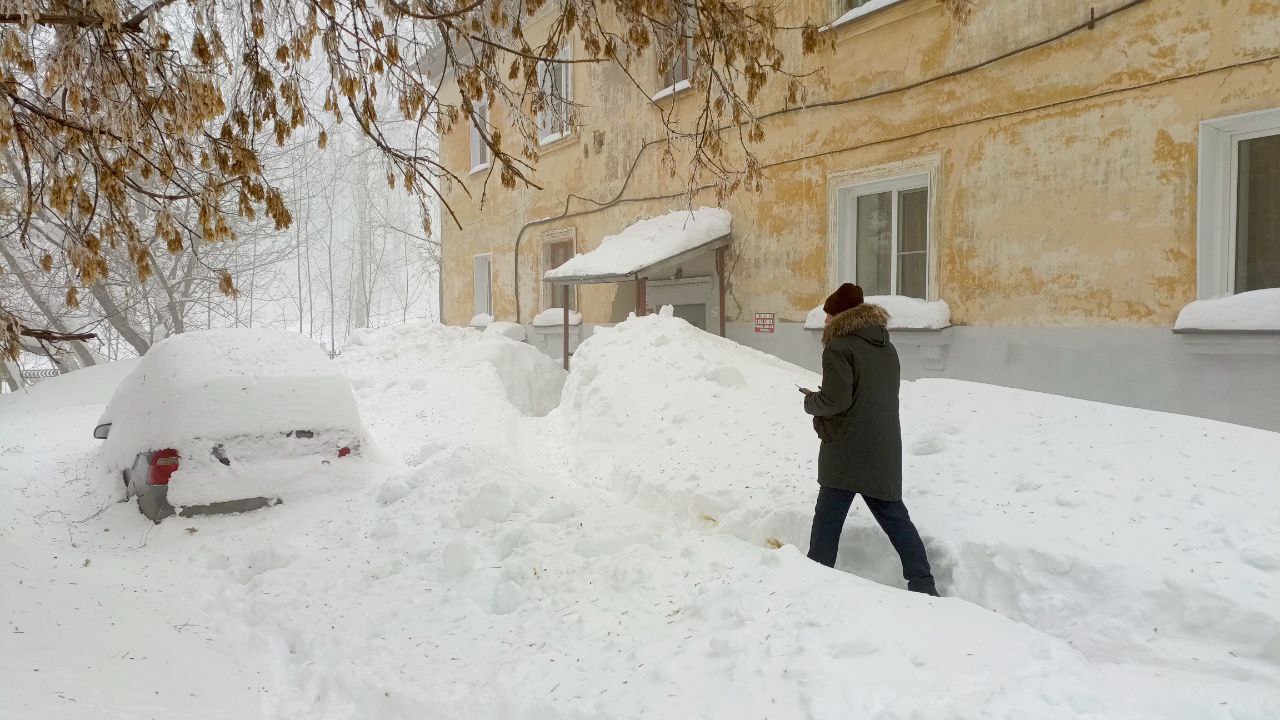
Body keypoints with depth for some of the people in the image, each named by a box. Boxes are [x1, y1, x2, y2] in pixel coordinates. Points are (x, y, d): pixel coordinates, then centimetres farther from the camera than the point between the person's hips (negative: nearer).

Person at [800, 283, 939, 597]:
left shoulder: (839, 347, -13)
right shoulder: (886, 347, 13)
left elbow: (835, 400, -19)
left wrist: (810, 401, 1)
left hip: (847, 451, -7)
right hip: (884, 451, 8)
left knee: (828, 518, 1)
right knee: (893, 515, 14)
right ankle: (923, 585, 16)